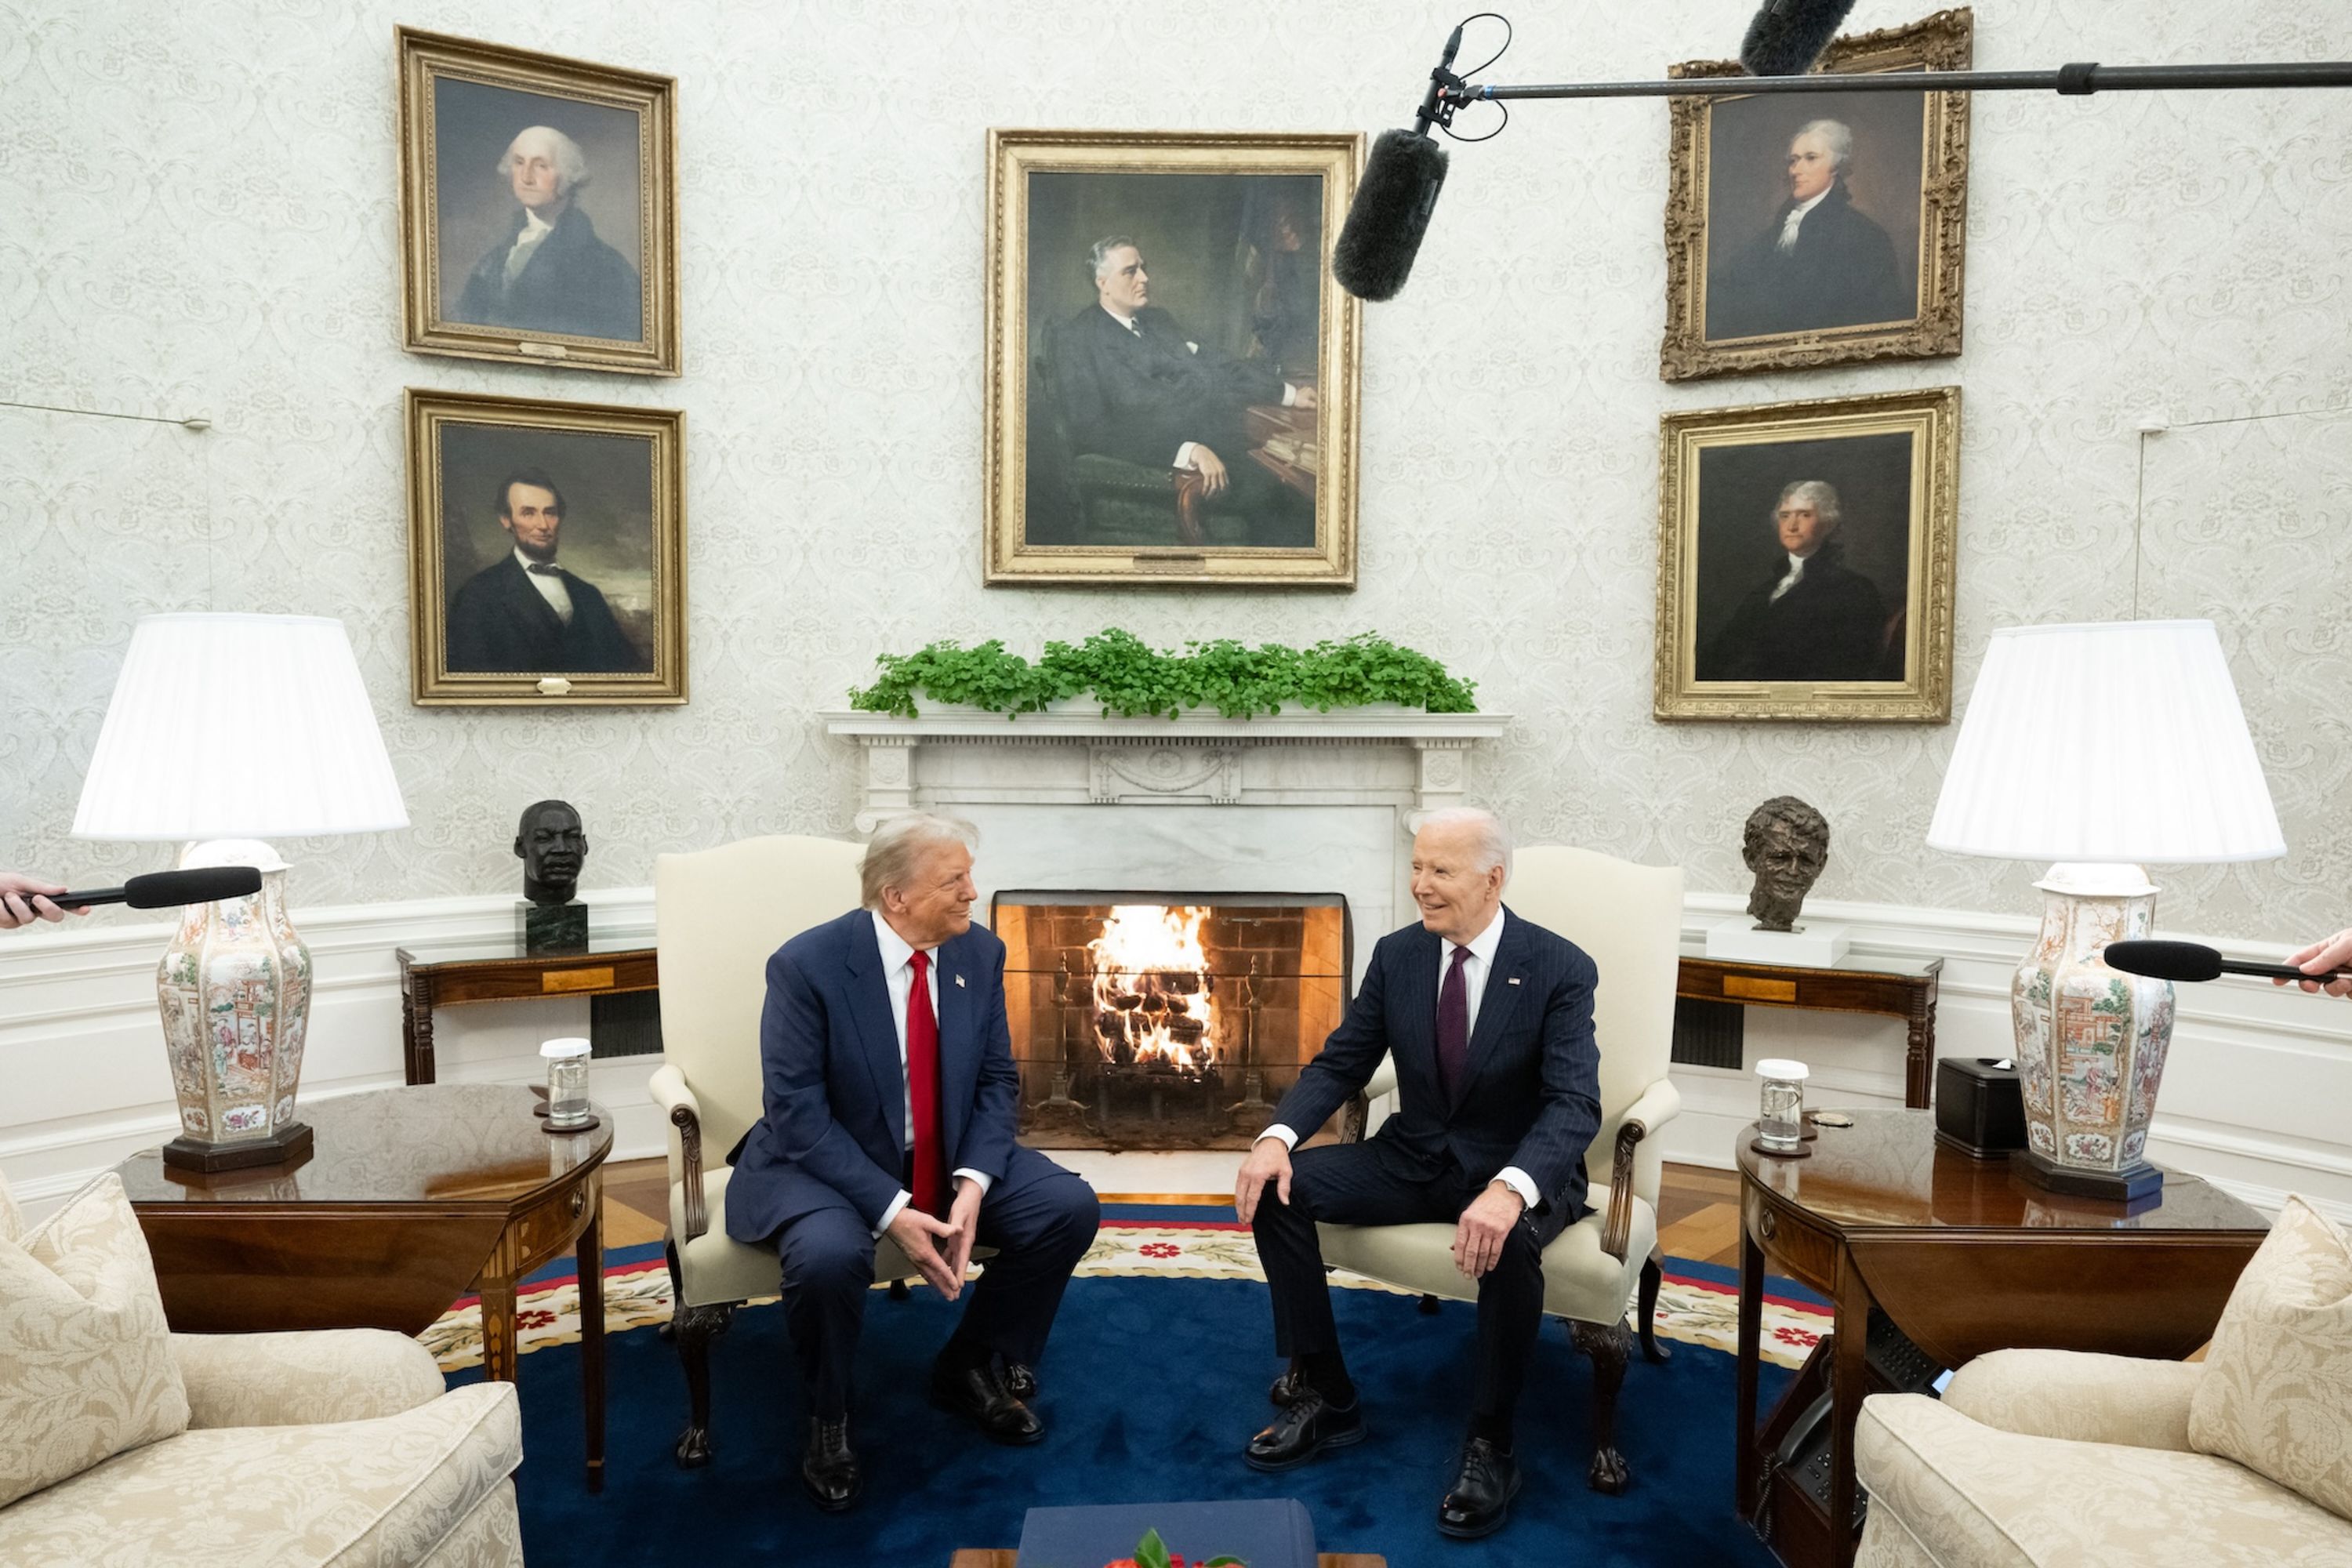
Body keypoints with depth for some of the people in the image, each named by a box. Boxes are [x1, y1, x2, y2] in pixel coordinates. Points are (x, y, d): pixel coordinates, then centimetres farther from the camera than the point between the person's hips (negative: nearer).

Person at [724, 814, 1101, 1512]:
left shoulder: (980, 953, -6)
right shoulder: (807, 964, -21)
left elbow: (997, 1082, -1)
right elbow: (798, 1114, -21)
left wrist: (973, 1183, -19)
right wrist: (890, 1210, -29)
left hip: (949, 1159, 5)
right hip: (826, 1162, -4)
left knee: (1069, 1208, -13)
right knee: (830, 1255, -35)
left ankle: (971, 1368, 12)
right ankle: (828, 1417, -1)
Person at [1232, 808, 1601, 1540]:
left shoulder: (1560, 968, -15)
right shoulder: (1397, 954, -2)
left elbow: (1575, 1104, -23)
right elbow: (1340, 1063, 0)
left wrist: (1510, 1190, -43)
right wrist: (1277, 1136, -19)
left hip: (1517, 1168, -4)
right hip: (1413, 1157, 5)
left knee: (1511, 1241, -38)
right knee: (1276, 1187, -14)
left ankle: (1489, 1444, -13)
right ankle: (1326, 1396, -1)